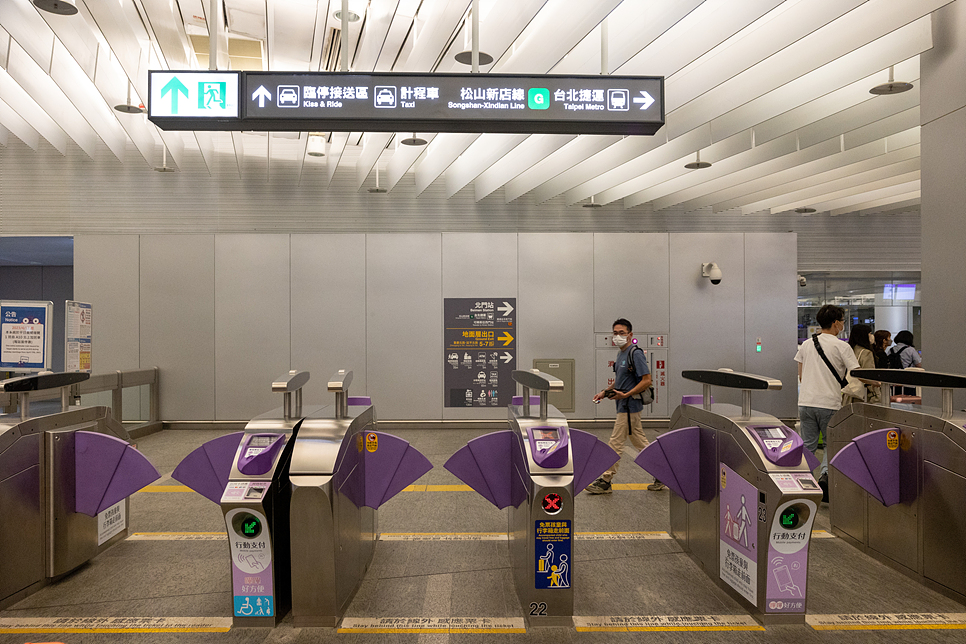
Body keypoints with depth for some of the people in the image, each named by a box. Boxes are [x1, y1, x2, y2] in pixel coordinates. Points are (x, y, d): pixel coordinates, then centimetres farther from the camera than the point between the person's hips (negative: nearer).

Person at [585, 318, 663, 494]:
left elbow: (646, 380, -20)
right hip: (625, 406, 10)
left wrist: (626, 395, -23)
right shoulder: (621, 354, 14)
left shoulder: (636, 354, -15)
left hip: (629, 406, -10)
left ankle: (605, 481, 5)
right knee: (640, 442, 14)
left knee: (616, 443, -3)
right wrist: (605, 392, 11)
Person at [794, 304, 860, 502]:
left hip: (806, 402, 4)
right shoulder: (841, 347, -4)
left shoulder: (806, 344, 10)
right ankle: (825, 475, -9)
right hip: (829, 404, -3)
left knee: (808, 446, 9)